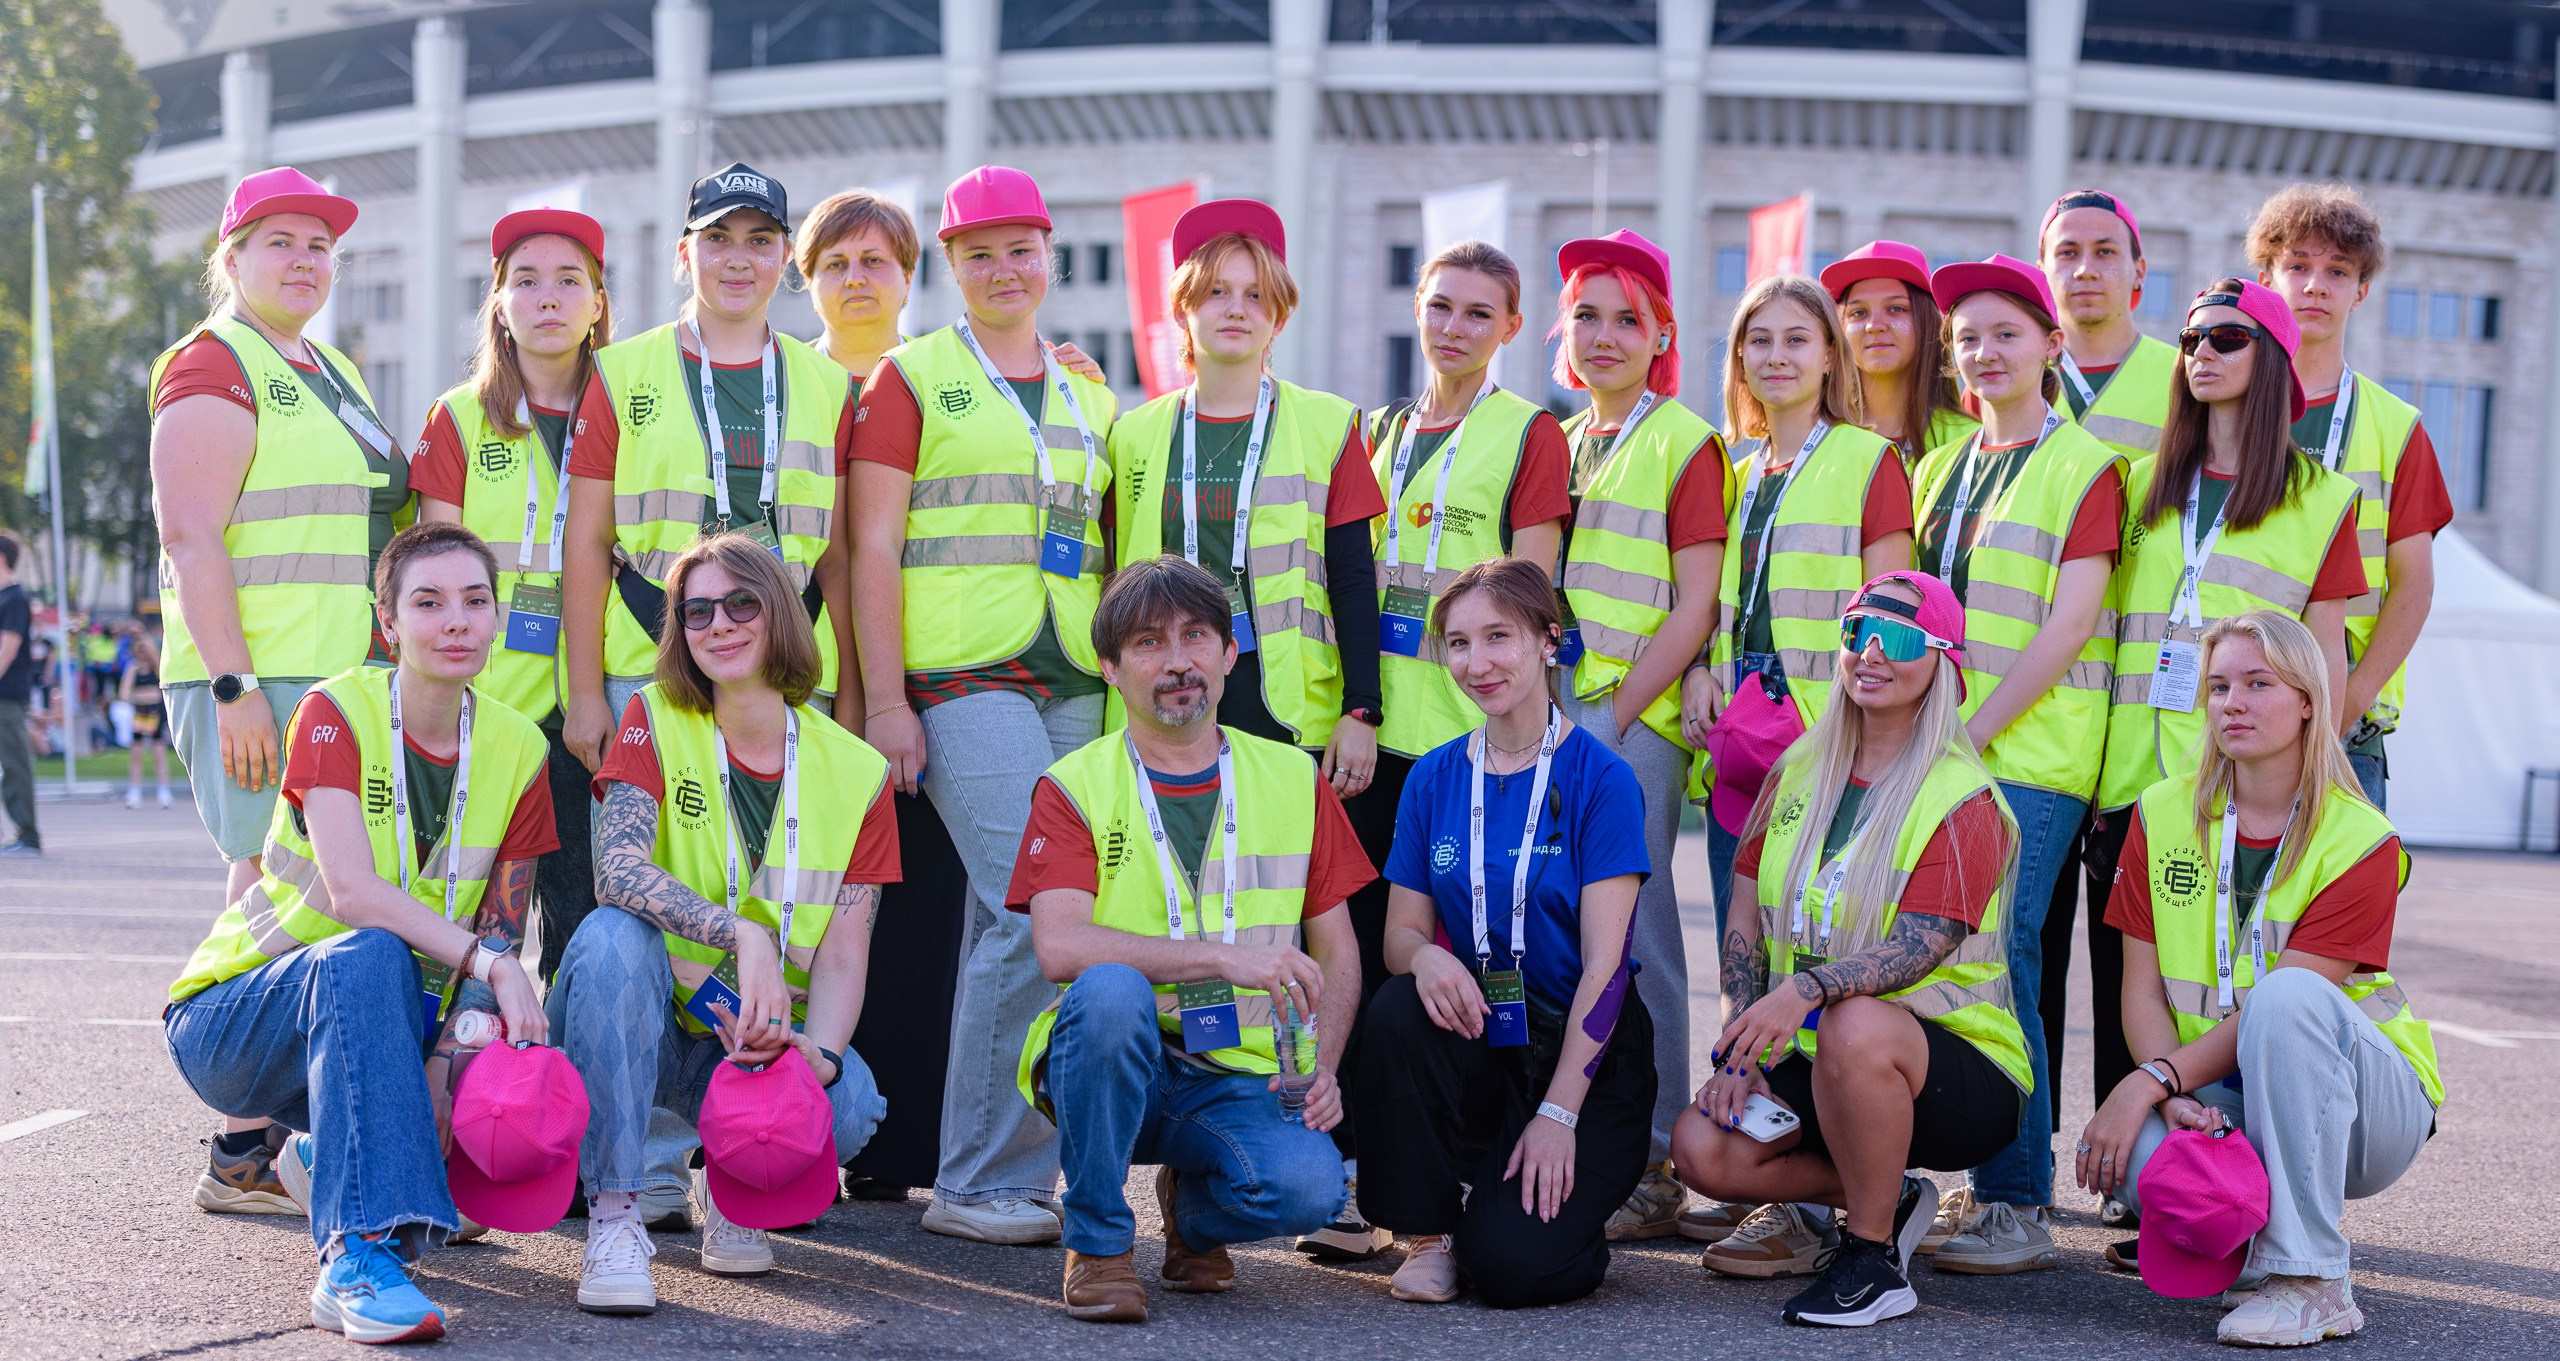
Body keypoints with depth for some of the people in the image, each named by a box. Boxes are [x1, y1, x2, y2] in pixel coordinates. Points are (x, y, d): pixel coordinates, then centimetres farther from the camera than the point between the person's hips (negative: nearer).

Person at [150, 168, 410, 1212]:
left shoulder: (332, 373, 23)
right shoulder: (214, 365, -4)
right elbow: (191, 536, -13)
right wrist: (234, 685, -20)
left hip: (347, 681, 8)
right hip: (257, 684, -8)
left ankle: (291, 1139, 9)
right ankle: (243, 1155, -6)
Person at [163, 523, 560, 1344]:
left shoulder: (517, 749, -1)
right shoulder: (336, 713, -14)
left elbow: (501, 935, -4)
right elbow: (349, 891, -27)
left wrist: (461, 1039, -23)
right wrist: (487, 965, -36)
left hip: (371, 1025, 5)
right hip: (229, 1021, -5)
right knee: (367, 956, -37)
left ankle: (330, 1160, 7)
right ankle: (359, 1258, -42)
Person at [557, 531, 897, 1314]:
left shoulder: (856, 773, -1)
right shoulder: (657, 722, -5)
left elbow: (842, 955, -5)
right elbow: (616, 870, -23)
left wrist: (818, 1053, -26)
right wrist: (744, 935, -37)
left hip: (758, 1041, 1)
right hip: (643, 1024, -1)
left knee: (848, 1105, -31)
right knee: (614, 934, -34)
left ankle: (730, 1187, 6)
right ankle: (613, 1215, -25)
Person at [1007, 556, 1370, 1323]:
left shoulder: (1294, 780, 10)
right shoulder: (1076, 788, 0)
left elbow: (1336, 953, 12)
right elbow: (1058, 947, -16)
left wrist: (1323, 1069, -6)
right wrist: (1227, 956, -25)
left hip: (1242, 1080, 2)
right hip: (1110, 1065, -2)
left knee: (1308, 1185, -29)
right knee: (1110, 989, -36)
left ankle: (1193, 1208, 9)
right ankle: (1097, 1241, -15)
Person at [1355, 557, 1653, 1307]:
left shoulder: (1599, 777, -10)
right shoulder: (1434, 779, 4)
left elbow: (1604, 962, -13)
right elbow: (1401, 928, 6)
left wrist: (1558, 1113, -19)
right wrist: (1424, 956, -21)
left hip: (1584, 1050, -4)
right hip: (1477, 1042, 4)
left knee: (1512, 1266, -22)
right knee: (1397, 1010, -30)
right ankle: (1429, 1231, -9)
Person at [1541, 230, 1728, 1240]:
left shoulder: (1685, 442, -2)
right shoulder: (1555, 443, 18)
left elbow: (1694, 607, -7)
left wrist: (1613, 717, -13)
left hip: (1638, 721, -6)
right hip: (1556, 715, 6)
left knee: (1632, 931, -6)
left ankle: (1654, 1162, 1)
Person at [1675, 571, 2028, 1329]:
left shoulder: (1963, 801, -11)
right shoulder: (1799, 770, 9)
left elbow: (1918, 947, -22)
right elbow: (1748, 916, 9)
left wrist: (1805, 991, -39)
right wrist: (1746, 1043, -6)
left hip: (1956, 1070, -6)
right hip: (1810, 1062, 6)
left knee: (1855, 1024, -40)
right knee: (1702, 1146, -20)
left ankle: (1875, 1260, -19)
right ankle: (1885, 1198, 6)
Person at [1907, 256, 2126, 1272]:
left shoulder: (2086, 465, -1)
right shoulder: (1939, 471, 18)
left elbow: (2068, 625, -9)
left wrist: (1972, 731, -14)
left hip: (2029, 755, -6)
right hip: (1935, 750, 6)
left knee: (1996, 962, -11)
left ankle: (2020, 1207, -4)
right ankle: (1986, 1182, 11)